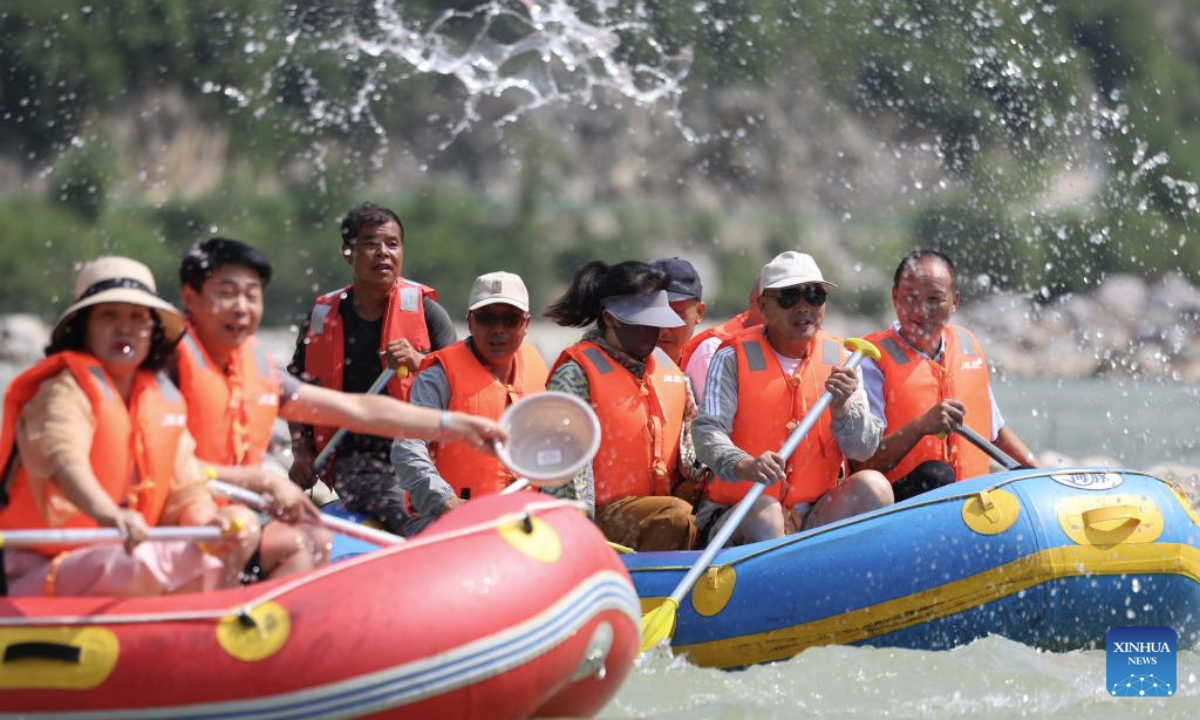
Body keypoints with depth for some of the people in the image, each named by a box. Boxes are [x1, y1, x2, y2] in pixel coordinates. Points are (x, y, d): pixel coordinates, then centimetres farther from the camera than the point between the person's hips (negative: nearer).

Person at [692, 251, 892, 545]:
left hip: (815, 519, 4)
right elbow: (707, 432, -14)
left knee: (874, 486, -20)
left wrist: (841, 409, -18)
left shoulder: (841, 360, 10)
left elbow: (865, 449, 4)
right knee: (765, 516, -36)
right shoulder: (734, 359, -1)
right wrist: (745, 466, -36)